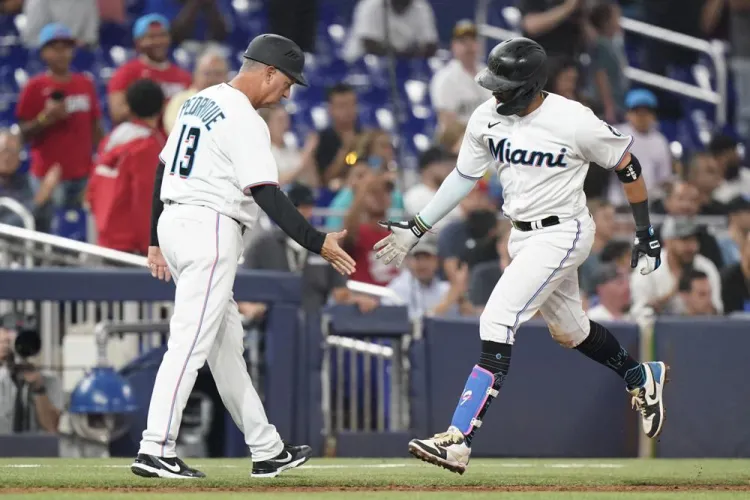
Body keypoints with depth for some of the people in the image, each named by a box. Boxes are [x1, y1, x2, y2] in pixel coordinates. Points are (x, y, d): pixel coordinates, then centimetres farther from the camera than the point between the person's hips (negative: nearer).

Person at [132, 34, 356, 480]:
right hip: (209, 230, -10)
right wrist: (317, 242, -17)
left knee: (226, 341, 13)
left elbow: (162, 171, 19)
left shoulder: (199, 103, 16)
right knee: (191, 342, -12)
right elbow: (267, 195, -19)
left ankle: (268, 451, 19)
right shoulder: (245, 121, -13)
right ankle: (156, 451, -17)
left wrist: (157, 240, 23)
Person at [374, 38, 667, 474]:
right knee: (569, 330, 23)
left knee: (498, 322, -21)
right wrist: (416, 229, 6)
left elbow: (627, 165, -9)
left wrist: (646, 235, -3)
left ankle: (458, 441, -27)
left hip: (561, 235, -8)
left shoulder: (574, 121, -22)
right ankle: (643, 378, 51)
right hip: (522, 236, 8)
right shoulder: (487, 118, -5)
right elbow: (465, 176, 9)